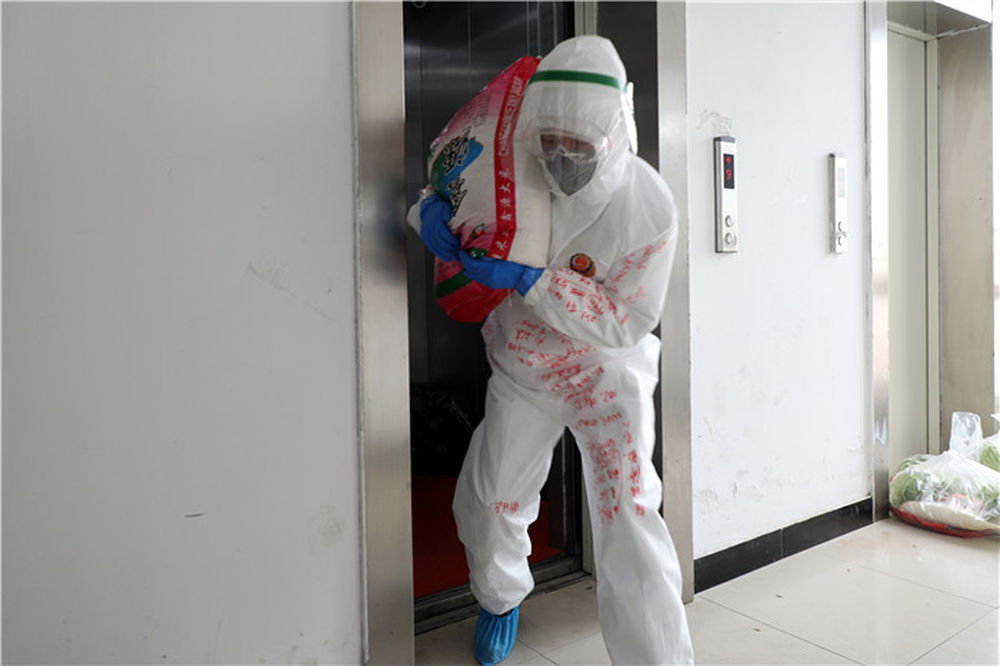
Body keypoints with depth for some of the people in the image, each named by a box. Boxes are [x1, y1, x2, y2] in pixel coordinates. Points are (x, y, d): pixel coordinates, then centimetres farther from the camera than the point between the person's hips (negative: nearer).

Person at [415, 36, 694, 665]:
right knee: (486, 502, 13)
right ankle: (503, 596, 47)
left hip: (609, 376, -3)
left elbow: (623, 324, -23)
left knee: (629, 521, -13)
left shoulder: (649, 209, -24)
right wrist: (435, 209, -21)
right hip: (523, 367, 4)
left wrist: (528, 279, -34)